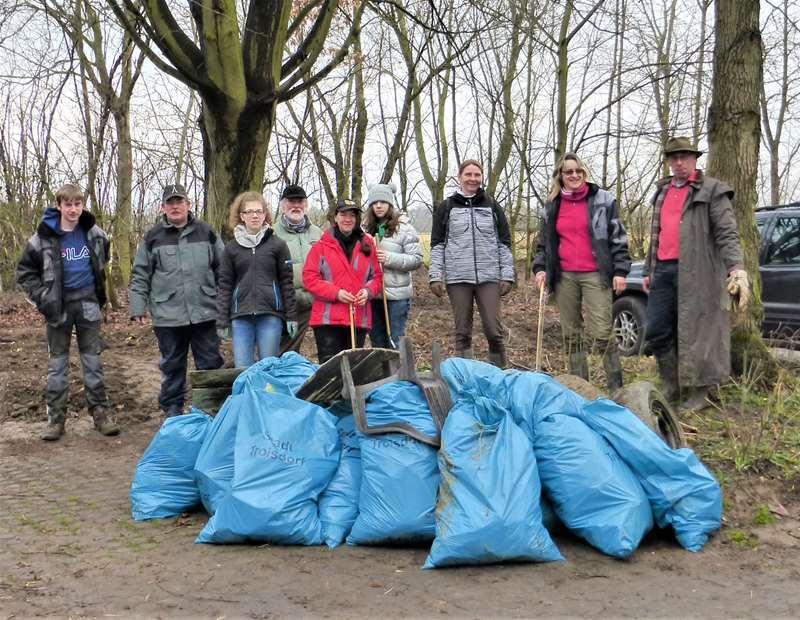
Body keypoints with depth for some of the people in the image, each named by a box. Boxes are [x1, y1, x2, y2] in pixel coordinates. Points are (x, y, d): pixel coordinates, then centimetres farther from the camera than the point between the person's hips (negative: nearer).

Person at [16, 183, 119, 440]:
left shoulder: (94, 233, -1)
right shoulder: (44, 237, -9)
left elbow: (102, 259, 21)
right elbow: (25, 272, 0)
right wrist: (43, 298, -8)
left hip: (88, 304, 2)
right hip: (58, 307, -2)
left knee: (93, 361, 7)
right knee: (57, 363, 6)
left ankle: (100, 412, 15)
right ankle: (55, 418, 12)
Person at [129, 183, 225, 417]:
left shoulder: (206, 233, 7)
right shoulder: (152, 237, 5)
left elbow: (222, 269, 11)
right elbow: (140, 275, 7)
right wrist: (137, 308, 0)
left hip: (205, 312, 0)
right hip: (167, 316, 0)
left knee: (210, 363, 6)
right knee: (172, 365, 11)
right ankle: (172, 408, 23)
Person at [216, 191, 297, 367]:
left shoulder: (277, 245, 5)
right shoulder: (231, 248, 9)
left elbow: (286, 282, 4)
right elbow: (225, 285, 8)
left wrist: (290, 316, 0)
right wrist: (222, 321, 3)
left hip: (270, 314, -1)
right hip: (241, 316, 2)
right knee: (242, 368, -2)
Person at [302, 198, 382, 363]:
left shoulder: (367, 245, 11)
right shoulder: (322, 245, 1)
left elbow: (377, 276, 14)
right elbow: (309, 277, -4)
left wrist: (368, 291, -8)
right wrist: (336, 293, -15)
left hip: (359, 318, 3)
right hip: (328, 318, -3)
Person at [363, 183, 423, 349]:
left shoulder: (404, 228, -5)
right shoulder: (365, 229, 7)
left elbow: (417, 259, -10)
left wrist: (390, 258, -19)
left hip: (397, 295, -4)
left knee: (396, 343, 1)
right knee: (377, 343, 15)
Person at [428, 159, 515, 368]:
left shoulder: (492, 206, 11)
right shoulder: (446, 207, 8)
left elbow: (504, 243, 10)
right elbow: (437, 244, 7)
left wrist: (507, 275, 2)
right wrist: (435, 276, -2)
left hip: (488, 277, 0)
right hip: (458, 278, 0)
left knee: (494, 330, -4)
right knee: (462, 332, 4)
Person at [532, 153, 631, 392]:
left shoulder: (603, 200, 4)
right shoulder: (552, 206, 14)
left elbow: (618, 237, 3)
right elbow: (544, 241, 21)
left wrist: (620, 271, -4)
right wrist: (540, 267, 8)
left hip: (595, 275, -4)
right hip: (564, 276, 4)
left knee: (601, 333, -11)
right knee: (571, 334, 6)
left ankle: (616, 387, -3)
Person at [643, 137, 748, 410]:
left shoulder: (712, 190, -1)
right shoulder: (662, 192, 20)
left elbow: (726, 234, -10)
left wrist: (737, 268, -24)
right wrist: (649, 270, 23)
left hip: (695, 273, -6)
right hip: (663, 271, 7)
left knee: (695, 334, -3)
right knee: (656, 332, 7)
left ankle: (697, 393, 8)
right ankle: (672, 387, 22)